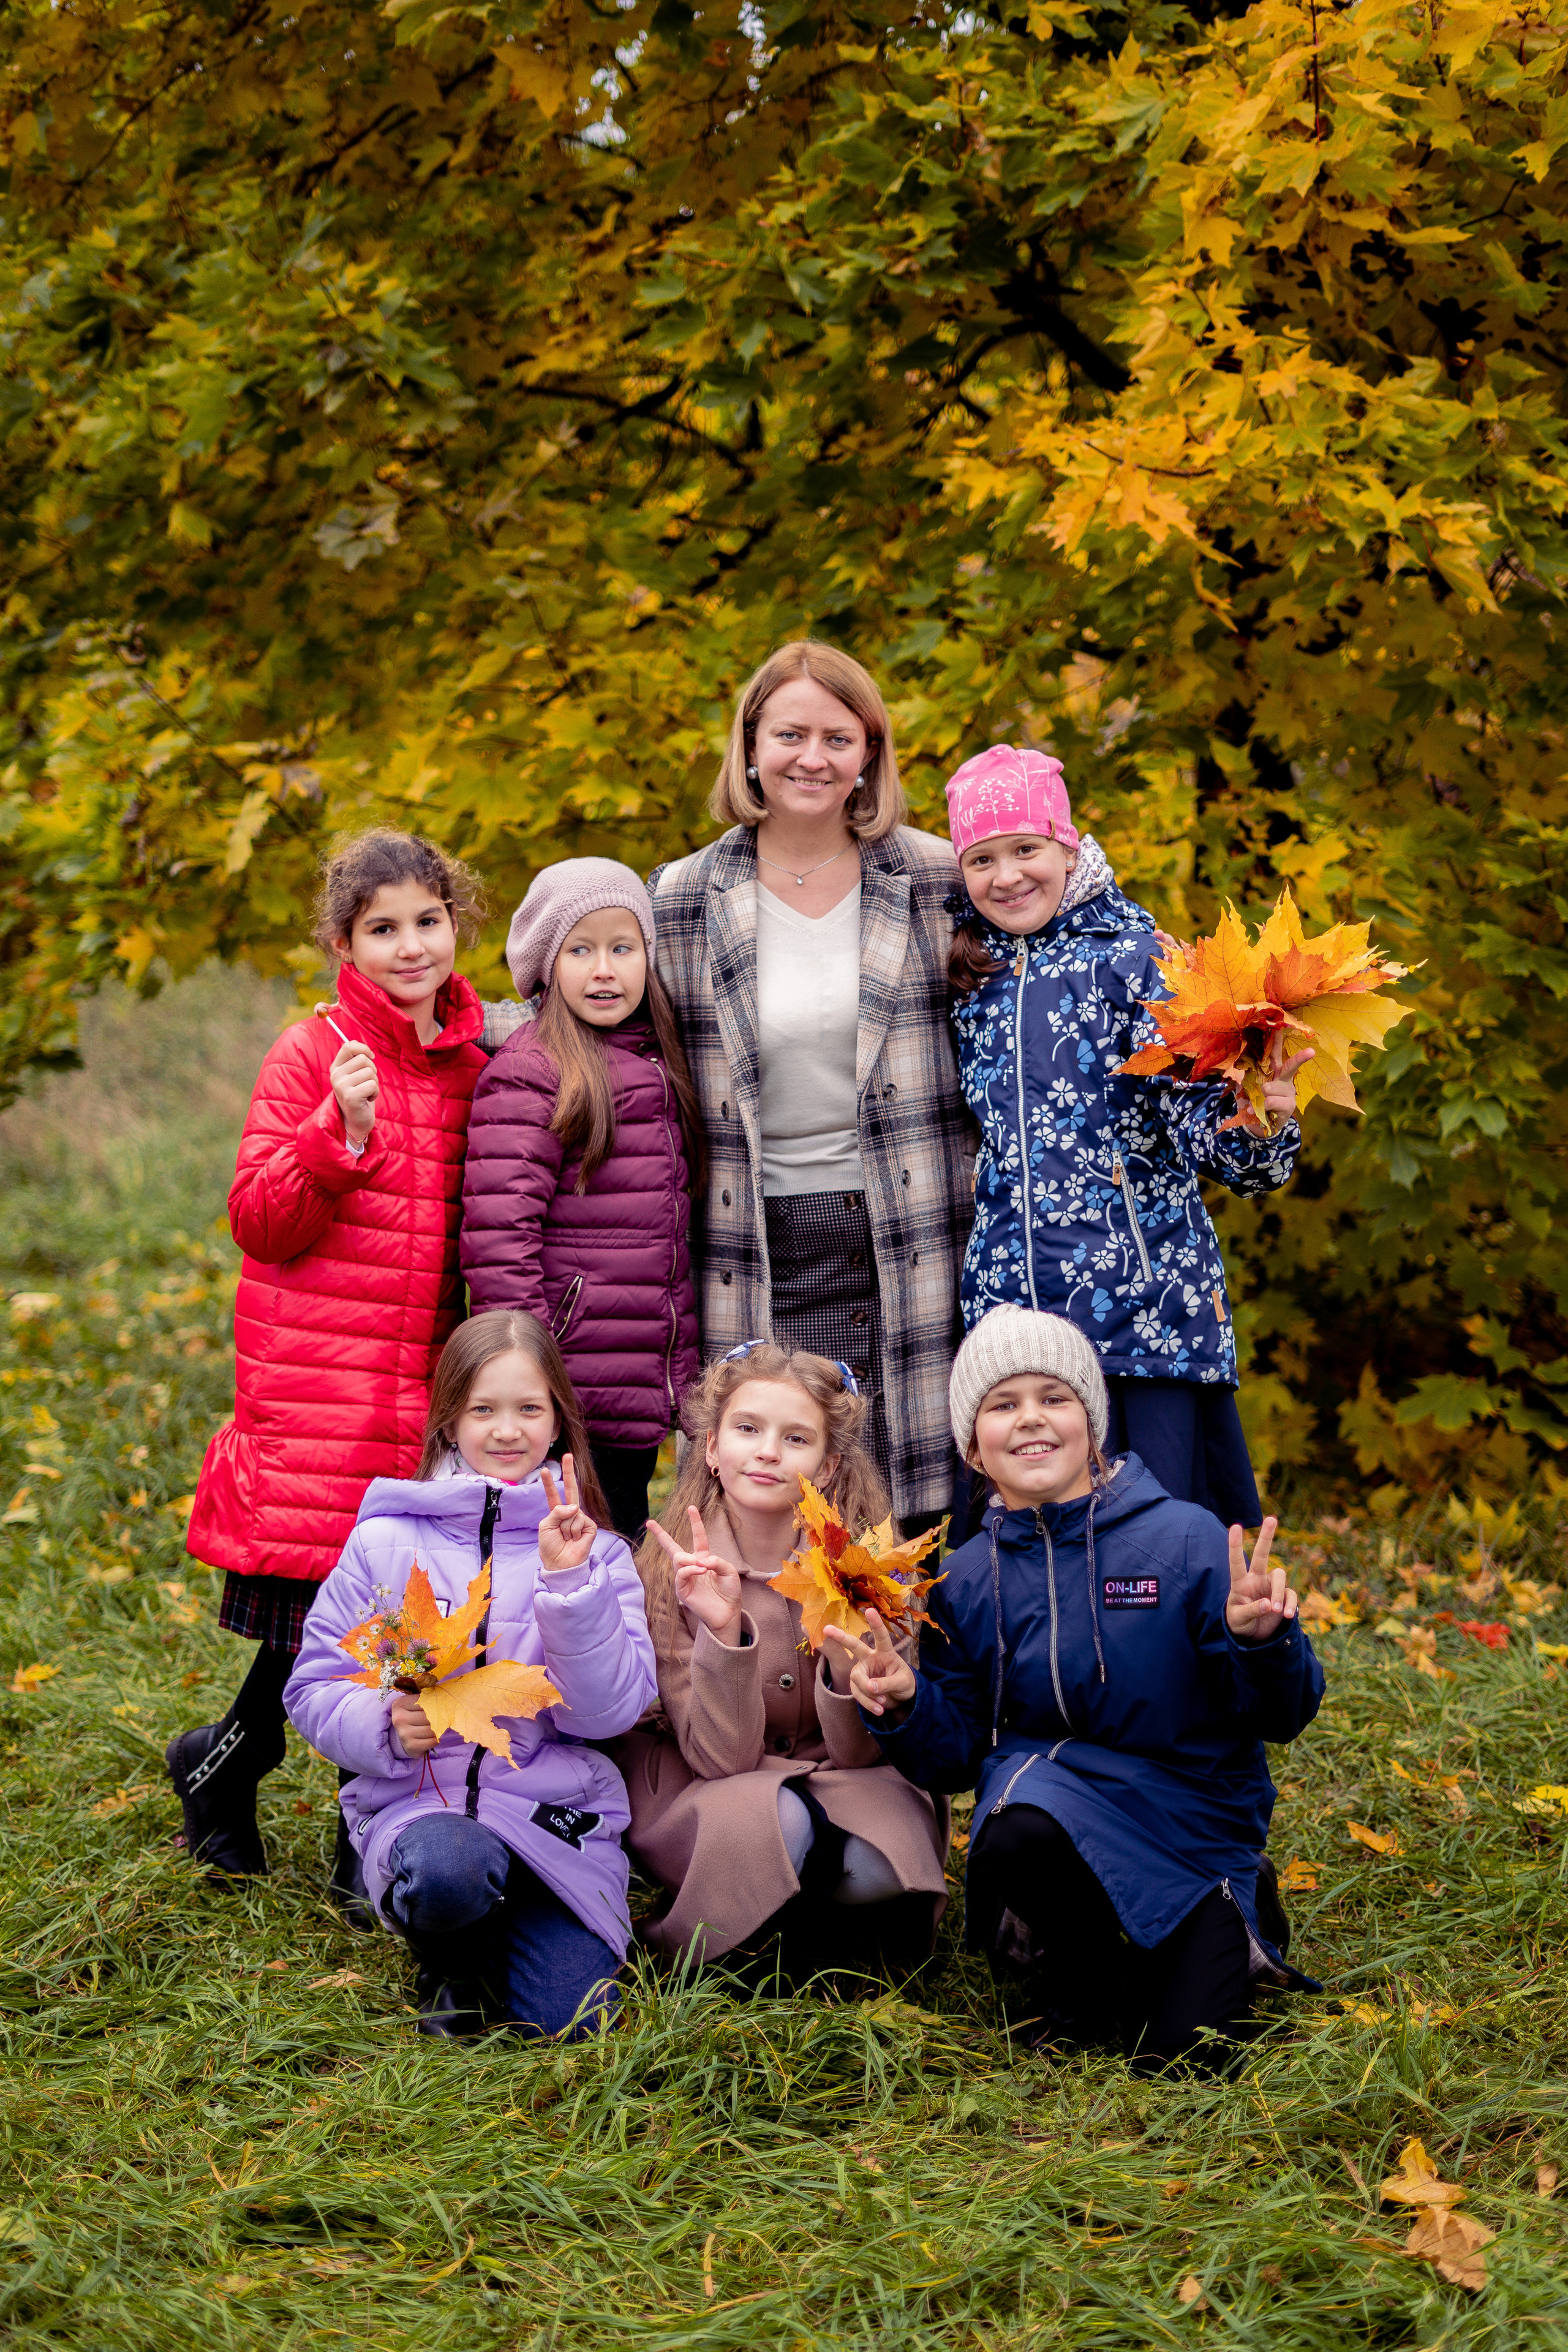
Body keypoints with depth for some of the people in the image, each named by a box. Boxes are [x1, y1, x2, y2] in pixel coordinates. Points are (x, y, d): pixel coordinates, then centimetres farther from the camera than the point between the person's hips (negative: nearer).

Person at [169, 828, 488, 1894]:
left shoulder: (474, 1062, 12)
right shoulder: (314, 1055, -3)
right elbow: (261, 1223, -9)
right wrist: (341, 1131, -22)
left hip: (426, 1384, 5)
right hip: (321, 1381, -5)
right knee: (327, 1601, -5)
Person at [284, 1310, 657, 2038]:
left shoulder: (594, 1552, 6)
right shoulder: (386, 1544, 3)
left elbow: (610, 1711, -5)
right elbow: (313, 1690, 4)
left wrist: (571, 1584, -16)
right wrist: (385, 1726, -16)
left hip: (555, 1808, 2)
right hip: (417, 1801, -1)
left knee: (569, 2021, -18)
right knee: (446, 1871, -38)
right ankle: (447, 1957, -1)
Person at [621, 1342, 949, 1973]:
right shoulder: (670, 1572, -12)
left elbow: (859, 1751, -11)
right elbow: (719, 1758, -16)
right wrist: (724, 1632, -31)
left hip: (844, 1792, 1)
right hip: (713, 1800, -1)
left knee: (876, 1867, -33)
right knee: (777, 1823, -36)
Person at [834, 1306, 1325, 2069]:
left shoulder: (1185, 1539, -7)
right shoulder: (967, 1580, 3)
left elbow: (1279, 1717, -8)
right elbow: (955, 1754, 5)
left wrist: (1262, 1642, -29)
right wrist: (905, 1706, -16)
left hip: (1193, 1826, -1)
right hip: (1051, 1798, 1)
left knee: (1183, 2049, -17)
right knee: (1017, 1827, -35)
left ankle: (1241, 1915, 18)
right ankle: (1076, 1980, -2)